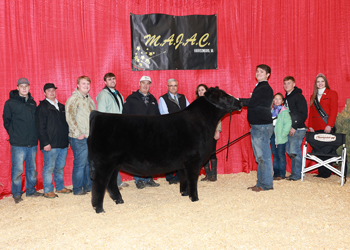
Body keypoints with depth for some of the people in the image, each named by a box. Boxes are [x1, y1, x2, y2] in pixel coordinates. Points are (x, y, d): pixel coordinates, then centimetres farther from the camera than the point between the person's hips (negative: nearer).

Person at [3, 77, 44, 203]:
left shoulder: (33, 103, 13)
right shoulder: (10, 103, -1)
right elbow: (6, 121, 3)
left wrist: (34, 134, 9)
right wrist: (14, 135, 0)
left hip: (32, 142, 5)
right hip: (18, 144, -5)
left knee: (32, 168, 12)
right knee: (17, 169, -3)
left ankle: (31, 190, 25)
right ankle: (16, 194, 10)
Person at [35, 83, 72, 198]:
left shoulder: (61, 107, 17)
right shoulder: (42, 107, -4)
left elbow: (66, 123, 21)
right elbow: (40, 127, -10)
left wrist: (68, 140, 15)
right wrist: (45, 143, -16)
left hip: (63, 143, 6)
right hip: (50, 145, -6)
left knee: (60, 167, 13)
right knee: (49, 167, -1)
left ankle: (60, 187, 25)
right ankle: (48, 191, 7)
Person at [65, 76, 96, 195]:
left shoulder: (89, 100, 17)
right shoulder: (73, 99, -9)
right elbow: (70, 117, -16)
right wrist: (78, 133, -17)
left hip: (91, 137, 8)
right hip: (79, 138, -8)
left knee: (90, 162, 13)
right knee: (80, 163, -4)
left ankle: (88, 186, 25)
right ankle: (77, 189, 6)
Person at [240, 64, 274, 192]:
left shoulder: (265, 89, -11)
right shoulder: (259, 87, 20)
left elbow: (252, 103, -19)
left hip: (262, 126, -10)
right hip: (256, 126, 10)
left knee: (263, 156, -6)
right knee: (259, 157, 12)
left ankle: (266, 184, -1)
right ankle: (261, 183, 19)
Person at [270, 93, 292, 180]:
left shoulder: (284, 111, -7)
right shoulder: (271, 111, 10)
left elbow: (288, 123, -13)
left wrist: (283, 134, -16)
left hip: (280, 138, -6)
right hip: (273, 136, 6)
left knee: (281, 155, -1)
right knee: (275, 155, 11)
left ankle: (282, 174, 6)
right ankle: (276, 173, 18)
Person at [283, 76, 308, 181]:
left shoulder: (298, 96, -9)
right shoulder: (286, 98, 16)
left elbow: (303, 115, -14)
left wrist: (294, 127, -17)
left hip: (297, 130, -8)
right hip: (289, 129, 8)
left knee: (294, 152, -9)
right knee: (289, 151, 9)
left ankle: (297, 174, 2)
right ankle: (294, 173, 18)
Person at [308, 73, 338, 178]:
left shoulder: (332, 93, 5)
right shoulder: (313, 96, 19)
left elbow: (334, 110, -4)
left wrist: (329, 125, -13)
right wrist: (310, 126, 4)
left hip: (327, 128, -4)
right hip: (316, 128, 4)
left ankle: (327, 173, 1)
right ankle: (321, 172, 7)